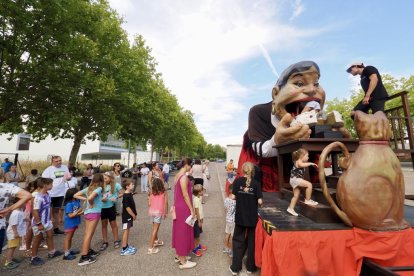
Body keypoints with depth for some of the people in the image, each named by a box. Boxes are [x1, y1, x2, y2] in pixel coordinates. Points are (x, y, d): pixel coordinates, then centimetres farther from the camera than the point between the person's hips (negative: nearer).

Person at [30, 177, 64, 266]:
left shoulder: (47, 195, -4)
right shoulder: (38, 198, -29)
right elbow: (35, 212, -26)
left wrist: (50, 218, 13)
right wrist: (39, 224, -20)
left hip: (47, 221, 8)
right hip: (39, 223, -8)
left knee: (50, 235, 19)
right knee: (38, 239, 9)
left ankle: (51, 252, 36)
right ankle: (34, 258, 29)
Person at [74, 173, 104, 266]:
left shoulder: (88, 188, 9)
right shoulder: (99, 188, -13)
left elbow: (75, 195, 8)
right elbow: (90, 198, -29)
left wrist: (85, 199, 2)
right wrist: (92, 203, -10)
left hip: (87, 212, 8)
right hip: (94, 213, -8)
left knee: (87, 234, 18)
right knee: (89, 234, -2)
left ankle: (89, 251, 33)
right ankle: (83, 258, 4)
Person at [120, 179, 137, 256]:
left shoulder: (129, 194, 7)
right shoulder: (126, 196, -24)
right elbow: (127, 207, -25)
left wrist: (133, 214, 17)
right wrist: (133, 215, -17)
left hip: (129, 216, 9)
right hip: (127, 216, -9)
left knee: (127, 231, 17)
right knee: (126, 231, 0)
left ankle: (126, 246, 30)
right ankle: (124, 249, 10)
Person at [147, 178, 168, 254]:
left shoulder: (152, 193, 4)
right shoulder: (164, 192, -4)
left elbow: (149, 203, 2)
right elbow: (165, 203, -7)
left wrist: (149, 211, 17)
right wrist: (165, 213, 1)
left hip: (151, 211, 5)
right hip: (158, 212, -5)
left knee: (155, 227, 23)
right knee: (155, 229, 0)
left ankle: (156, 241, 44)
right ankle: (151, 248, 1)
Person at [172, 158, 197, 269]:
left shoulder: (178, 175, 7)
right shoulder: (184, 177, -22)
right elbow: (185, 195, -21)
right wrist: (191, 210, -15)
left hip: (178, 206, 9)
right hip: (183, 207, -9)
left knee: (179, 231, 19)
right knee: (183, 232, 2)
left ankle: (178, 255, 34)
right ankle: (183, 261, 16)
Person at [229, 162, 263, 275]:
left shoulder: (237, 181, -8)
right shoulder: (256, 183, -10)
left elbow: (233, 196, -6)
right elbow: (260, 201, -11)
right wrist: (260, 204, 10)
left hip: (240, 216, 1)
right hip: (252, 217, 0)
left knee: (238, 240, 14)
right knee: (252, 241, 17)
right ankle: (250, 267, 30)